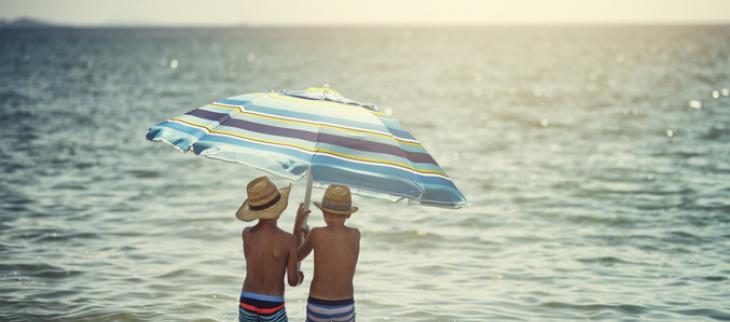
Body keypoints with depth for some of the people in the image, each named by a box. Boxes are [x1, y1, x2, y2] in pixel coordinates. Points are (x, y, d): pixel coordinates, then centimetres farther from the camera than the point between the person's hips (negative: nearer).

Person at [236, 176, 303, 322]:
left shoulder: (245, 234, -7)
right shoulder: (289, 240, -17)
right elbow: (293, 281, -9)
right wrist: (299, 276, 15)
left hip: (247, 303, 4)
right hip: (272, 307, -4)